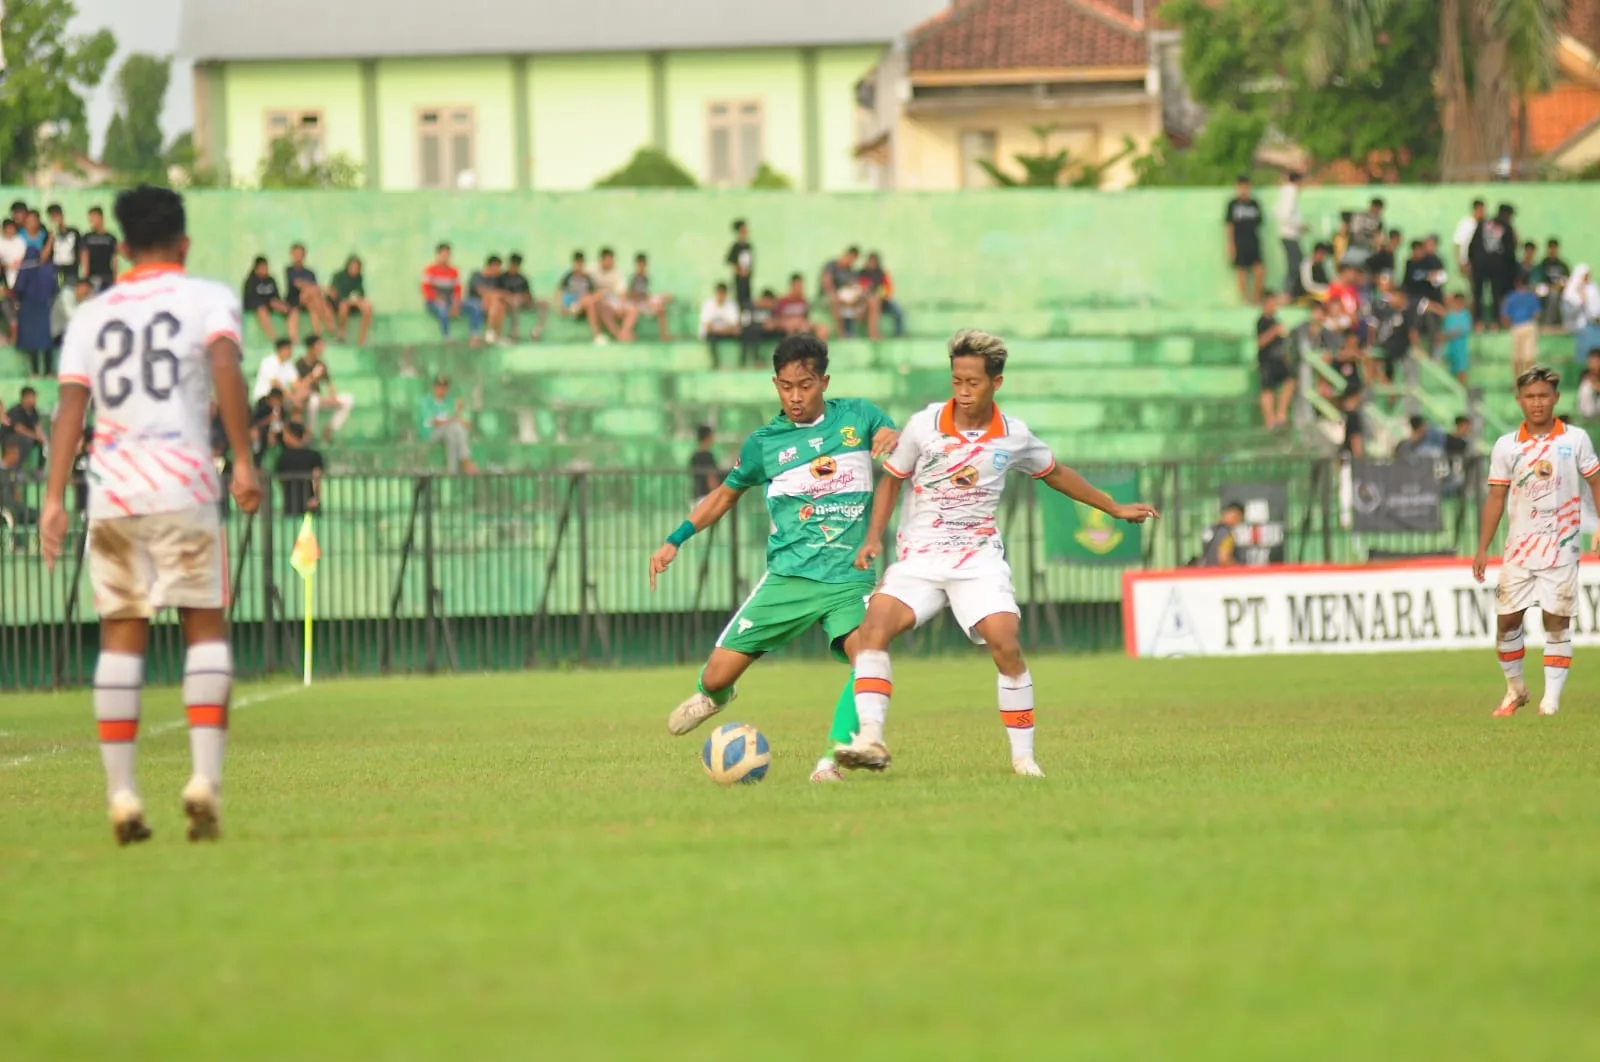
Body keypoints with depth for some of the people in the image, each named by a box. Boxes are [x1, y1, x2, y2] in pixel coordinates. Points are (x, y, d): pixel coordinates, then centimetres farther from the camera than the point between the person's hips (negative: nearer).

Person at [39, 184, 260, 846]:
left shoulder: (90, 316, 15)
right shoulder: (208, 300, 6)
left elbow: (70, 406, 6)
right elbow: (226, 369, -12)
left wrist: (54, 500, 3)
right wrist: (243, 462, -12)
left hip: (110, 492, 3)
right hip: (183, 487, -3)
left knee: (121, 636, 6)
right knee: (206, 627, 3)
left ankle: (121, 796, 3)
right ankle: (205, 778, -11)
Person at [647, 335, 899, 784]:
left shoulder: (857, 417, 4)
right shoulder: (764, 442, 7)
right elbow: (727, 493, 21)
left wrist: (894, 439, -12)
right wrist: (675, 540, 15)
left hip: (849, 577, -1)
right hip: (789, 577, 1)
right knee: (718, 675, -2)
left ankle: (835, 758, -18)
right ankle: (712, 696, 37)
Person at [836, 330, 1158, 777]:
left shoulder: (1014, 436, 1)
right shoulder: (924, 425, -4)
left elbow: (1055, 474, 20)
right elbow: (891, 480, 10)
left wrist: (1115, 508, 26)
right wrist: (873, 538, -3)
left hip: (979, 559, 0)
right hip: (919, 556, 0)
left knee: (1005, 643, -20)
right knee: (875, 624, -26)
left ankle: (1024, 757, -6)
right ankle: (870, 739, -32)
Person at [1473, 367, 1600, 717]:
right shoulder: (1506, 446, 4)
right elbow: (1496, 498, 7)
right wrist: (1482, 549, 2)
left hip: (1560, 546, -2)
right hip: (1519, 548, 2)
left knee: (1557, 622, -4)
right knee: (1507, 620, 2)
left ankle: (1552, 698, -2)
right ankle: (1515, 689, 21)